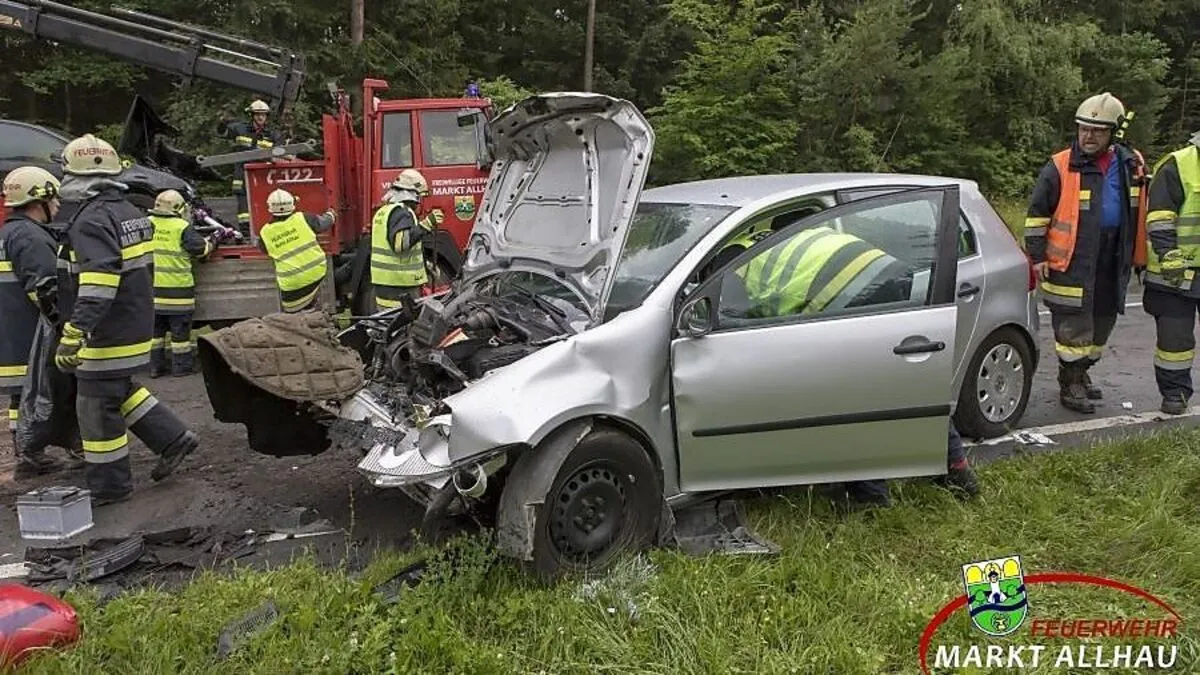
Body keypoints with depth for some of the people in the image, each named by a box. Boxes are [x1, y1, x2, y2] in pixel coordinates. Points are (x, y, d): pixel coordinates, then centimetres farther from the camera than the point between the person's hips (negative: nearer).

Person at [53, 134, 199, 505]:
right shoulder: (129, 212, 11)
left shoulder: (93, 219, -20)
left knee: (97, 406, 2)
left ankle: (109, 485, 12)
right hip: (135, 326, 10)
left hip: (107, 333, -9)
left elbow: (97, 283, -32)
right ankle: (173, 437, 24)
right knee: (121, 389, 25)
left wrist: (73, 332, -36)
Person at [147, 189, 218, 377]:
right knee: (180, 331, 5)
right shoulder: (182, 228, -13)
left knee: (155, 329, 13)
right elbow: (200, 248, -9)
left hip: (152, 288, 4)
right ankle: (181, 366, 11)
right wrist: (211, 242, 10)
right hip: (177, 289, -4)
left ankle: (155, 366, 18)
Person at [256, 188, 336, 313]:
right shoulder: (303, 219, -5)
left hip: (292, 283, 0)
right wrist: (330, 214, 37)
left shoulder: (265, 233, -1)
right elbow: (323, 223, 13)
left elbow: (263, 248, 21)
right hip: (316, 272, 1)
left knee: (291, 312, 13)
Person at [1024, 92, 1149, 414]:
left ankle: (1083, 372, 32)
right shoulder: (1060, 167, -6)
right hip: (1071, 263, -5)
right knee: (1073, 325, -3)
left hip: (1113, 263, 5)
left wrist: (1140, 256, 17)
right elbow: (1037, 214, -3)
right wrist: (1038, 256, -7)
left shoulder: (1132, 165, 8)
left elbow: (1141, 212, 19)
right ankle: (1070, 384, 9)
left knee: (1102, 322, 15)